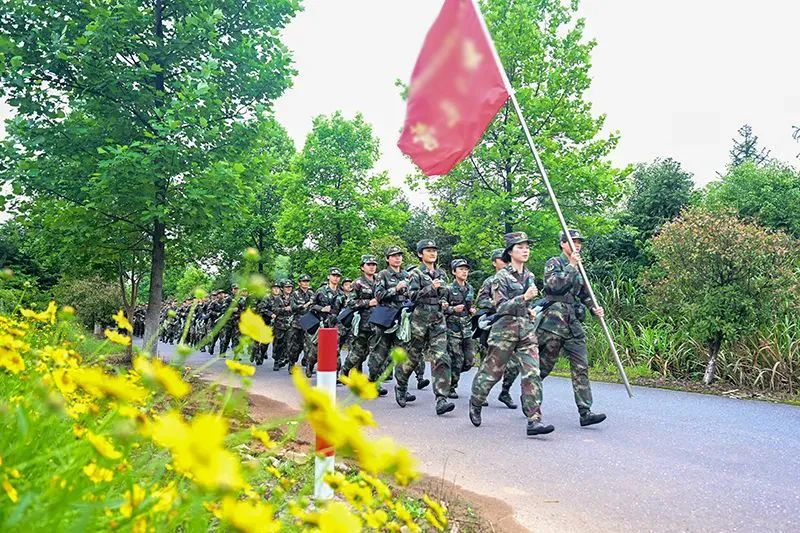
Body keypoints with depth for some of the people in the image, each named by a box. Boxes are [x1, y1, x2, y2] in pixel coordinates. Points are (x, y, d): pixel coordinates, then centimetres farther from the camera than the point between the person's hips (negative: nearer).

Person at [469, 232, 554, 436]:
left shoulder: (529, 276, 13)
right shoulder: (501, 277, -7)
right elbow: (501, 307, -15)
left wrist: (530, 310, 11)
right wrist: (524, 298, -26)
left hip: (527, 330, 5)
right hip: (505, 329, -5)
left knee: (532, 373, -8)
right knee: (492, 371, 7)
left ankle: (534, 421, -9)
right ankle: (475, 404, 32)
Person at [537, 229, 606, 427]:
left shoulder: (579, 268, 18)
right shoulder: (554, 263, -2)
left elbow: (584, 294, 26)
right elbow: (554, 285, -20)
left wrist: (593, 308, 9)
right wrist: (571, 266, -15)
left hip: (574, 323, 6)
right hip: (554, 321, -6)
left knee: (581, 366, -2)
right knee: (544, 365, 3)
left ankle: (585, 412, -3)